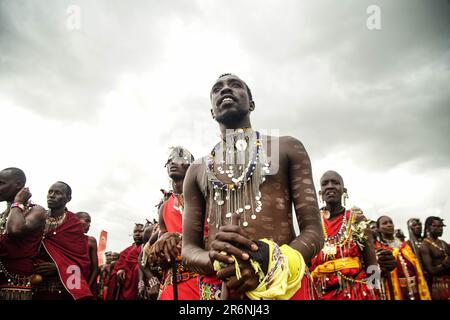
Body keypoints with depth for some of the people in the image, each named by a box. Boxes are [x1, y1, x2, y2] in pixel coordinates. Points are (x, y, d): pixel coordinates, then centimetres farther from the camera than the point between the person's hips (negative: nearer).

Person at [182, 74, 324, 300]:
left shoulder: (288, 148, 6)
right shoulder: (197, 171, 12)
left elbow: (314, 232, 0)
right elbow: (188, 249, 9)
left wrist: (270, 267, -18)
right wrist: (213, 259, -15)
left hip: (284, 285, -1)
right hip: (217, 289, 2)